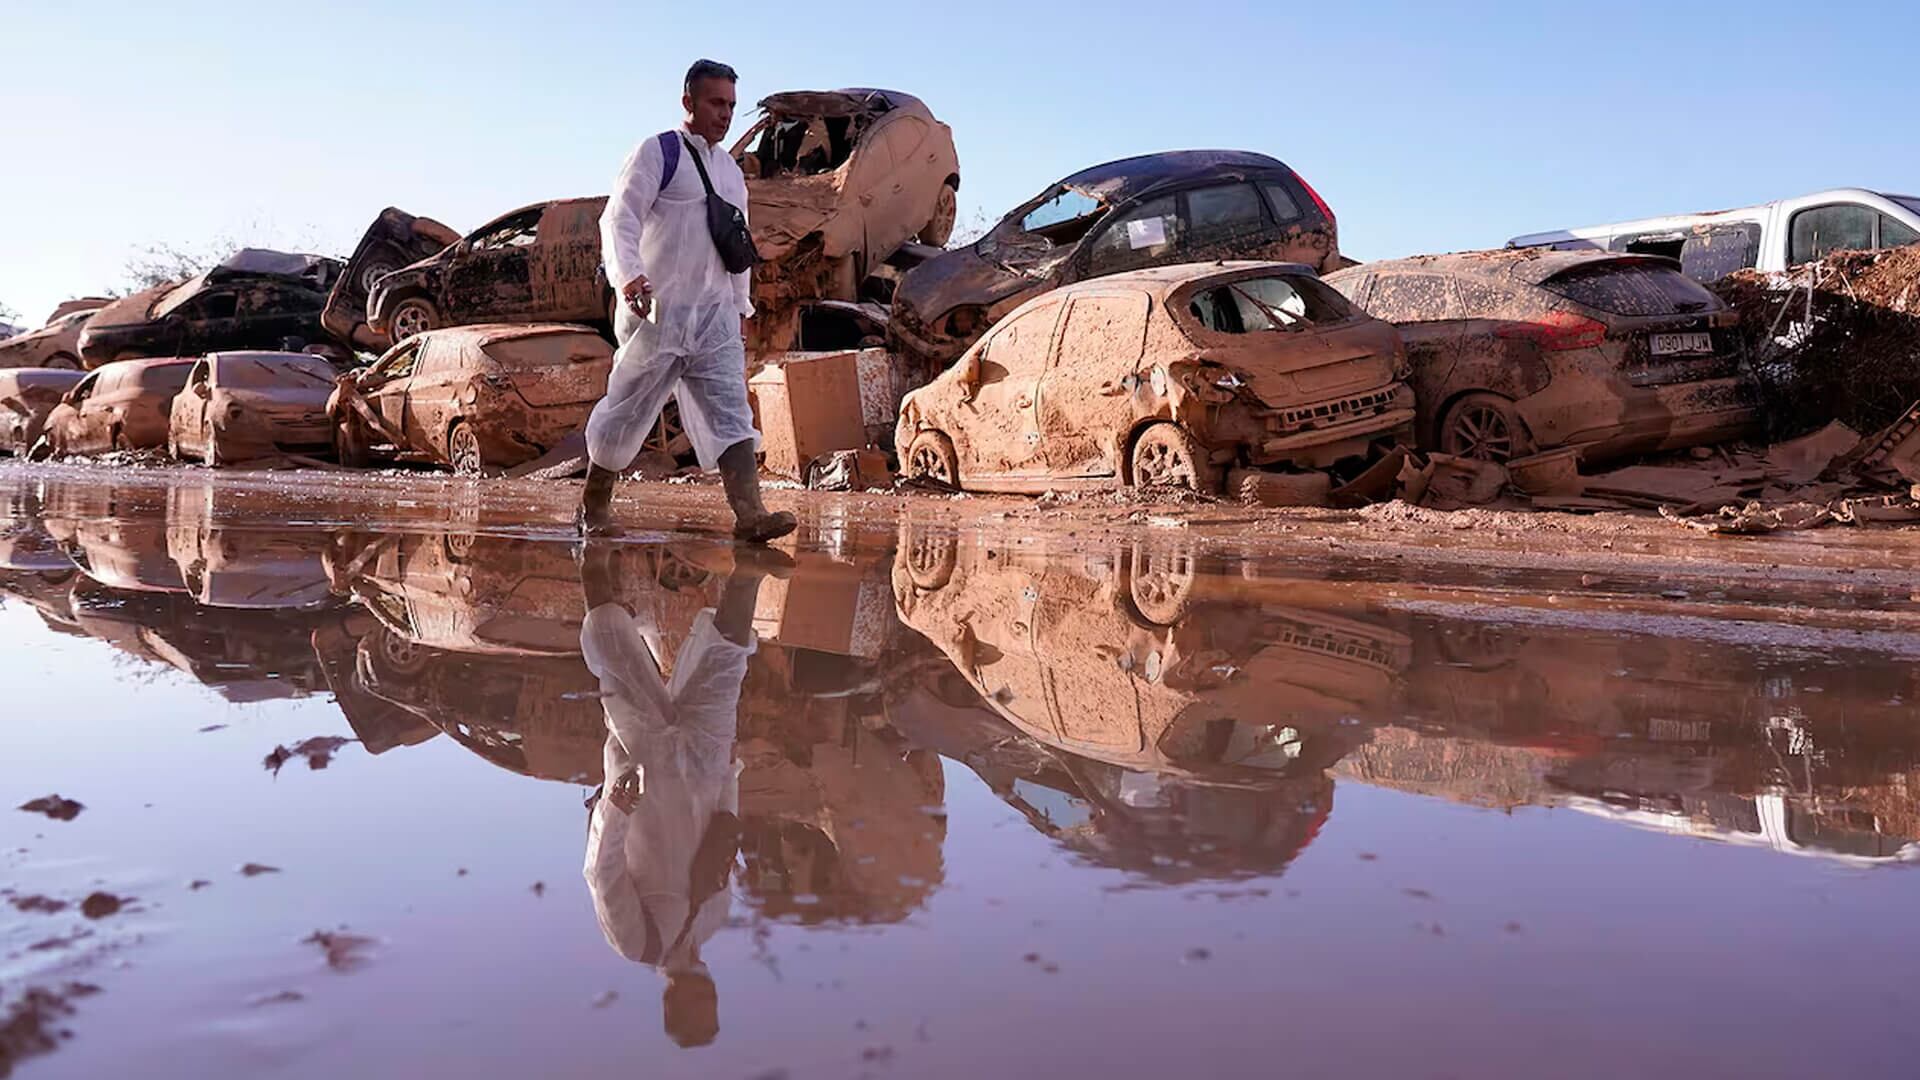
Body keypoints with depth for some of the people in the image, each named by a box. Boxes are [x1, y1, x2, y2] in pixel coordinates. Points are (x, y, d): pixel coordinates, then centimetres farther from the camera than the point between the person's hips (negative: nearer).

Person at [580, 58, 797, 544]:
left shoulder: (731, 172, 18)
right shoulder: (657, 153, -3)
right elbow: (619, 219, -13)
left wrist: (740, 309, 22)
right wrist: (630, 276, -29)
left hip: (714, 316, 6)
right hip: (656, 310, -6)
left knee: (730, 409, -8)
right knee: (628, 408, 4)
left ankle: (749, 512, -17)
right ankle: (594, 505, 21)